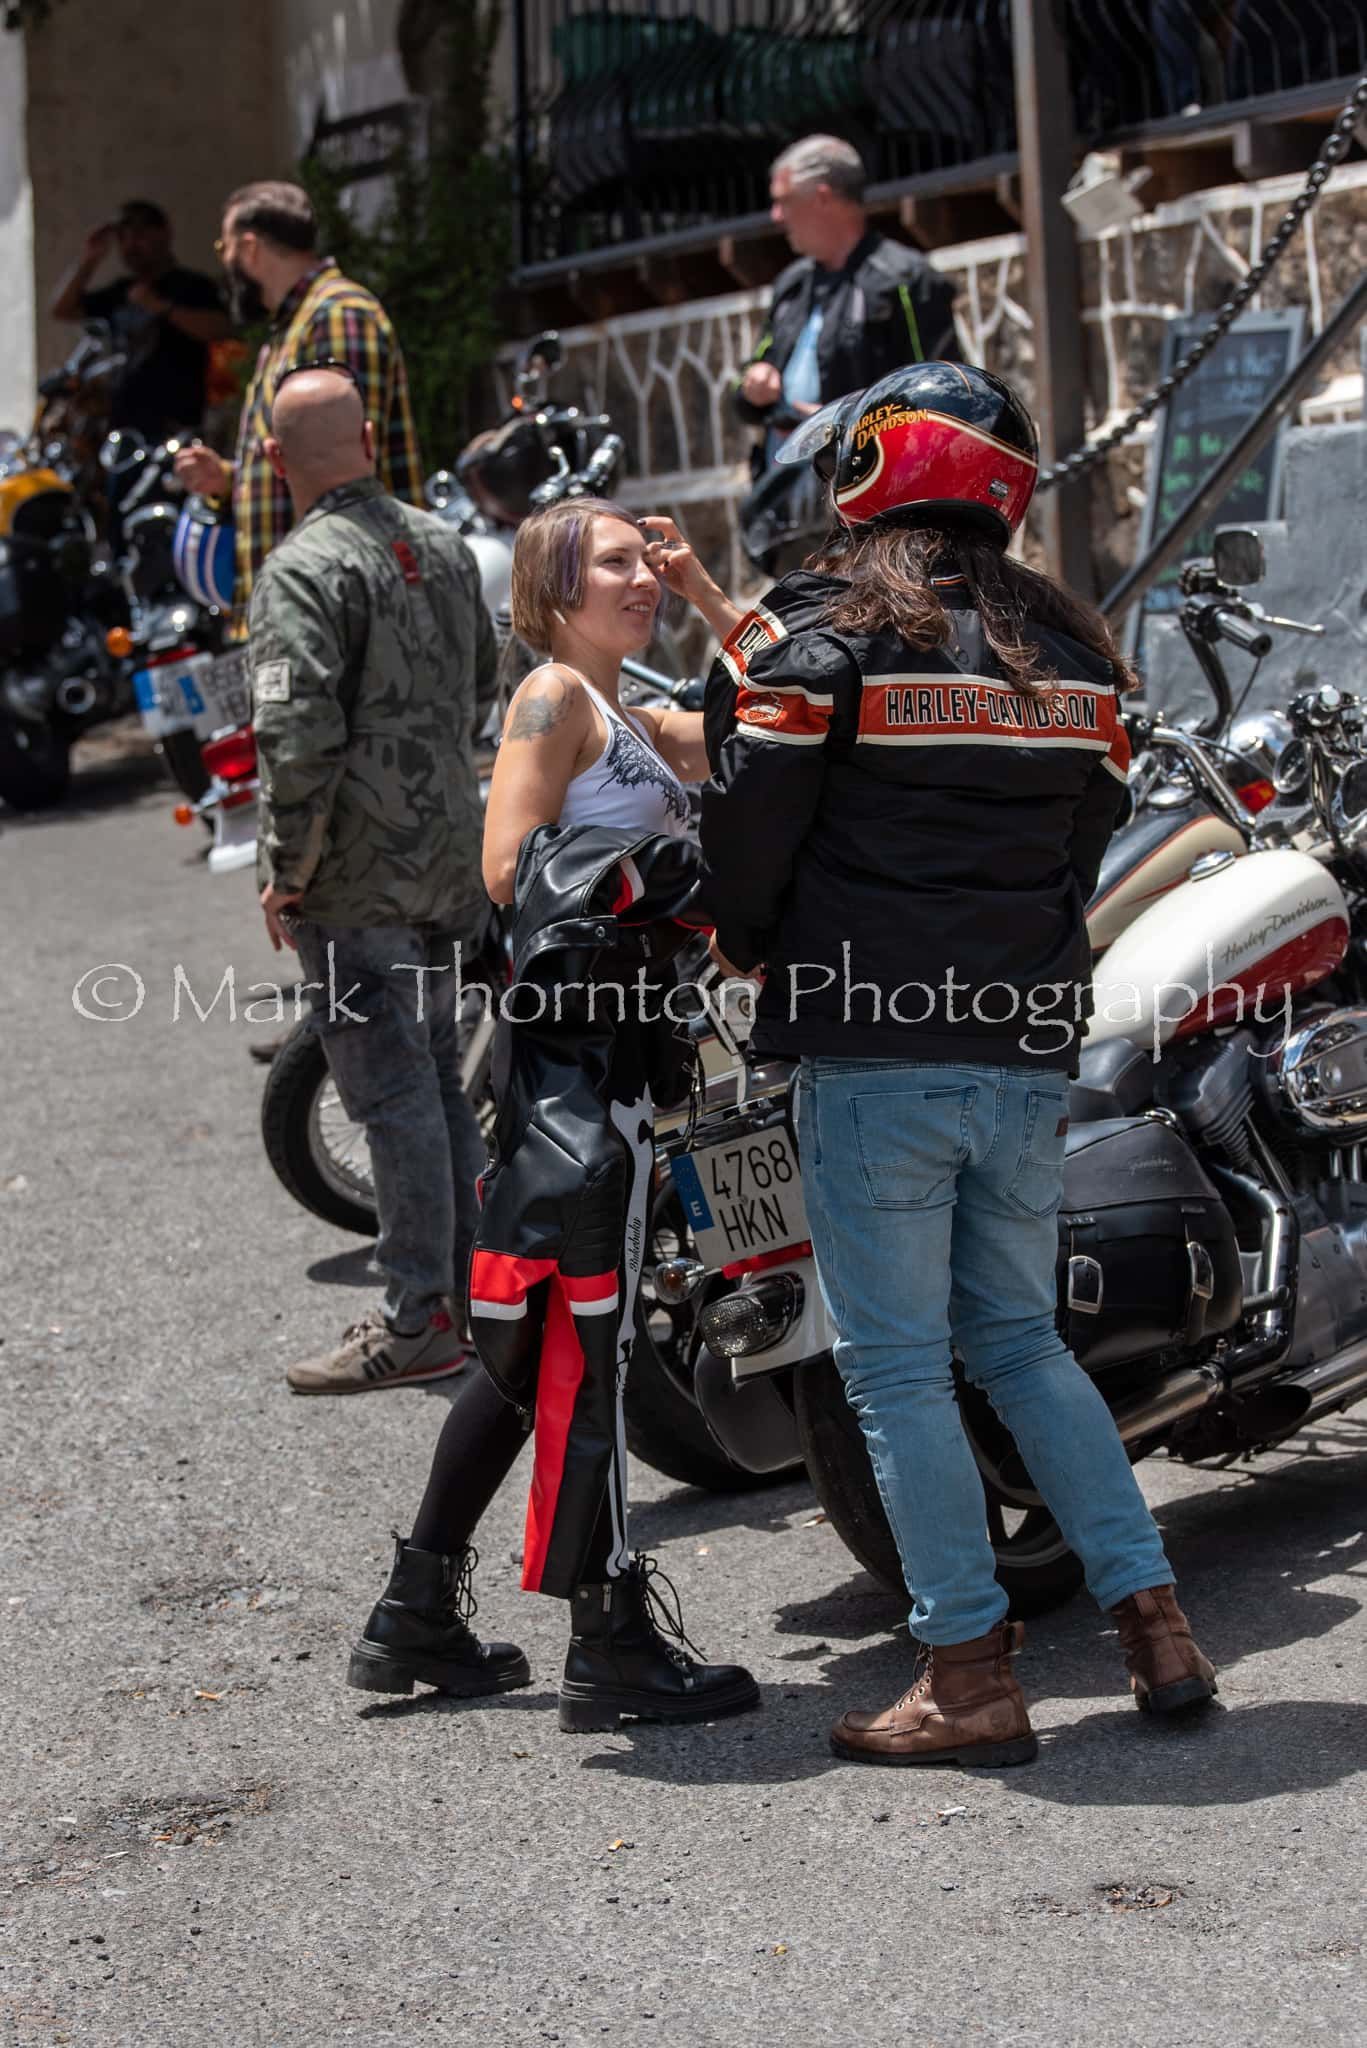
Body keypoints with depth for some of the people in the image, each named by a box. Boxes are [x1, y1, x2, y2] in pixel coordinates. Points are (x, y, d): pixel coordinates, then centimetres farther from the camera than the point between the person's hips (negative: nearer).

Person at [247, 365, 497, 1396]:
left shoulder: (305, 569, -16)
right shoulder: (443, 544, 8)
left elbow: (299, 734, -23)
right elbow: (482, 683, 21)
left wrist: (286, 874, -14)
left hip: (359, 874, -7)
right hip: (454, 856, 8)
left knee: (393, 1091, -3)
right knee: (439, 1079, 16)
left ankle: (420, 1321, 2)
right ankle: (474, 1291, 23)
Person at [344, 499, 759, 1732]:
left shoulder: (635, 725, 21)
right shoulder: (555, 695, -6)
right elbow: (511, 868, -16)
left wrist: (713, 600, 17)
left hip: (617, 1041, 10)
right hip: (579, 1039, -10)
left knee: (543, 1346, 13)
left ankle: (418, 1617, 19)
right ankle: (613, 1642, -1)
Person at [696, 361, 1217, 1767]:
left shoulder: (814, 633, -7)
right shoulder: (1072, 649, 11)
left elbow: (750, 823, -7)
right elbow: (1087, 835, 15)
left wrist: (752, 949, 12)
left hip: (873, 1056, -6)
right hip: (1031, 1056, 6)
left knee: (898, 1371, 2)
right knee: (1017, 1340, 18)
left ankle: (971, 1678, 2)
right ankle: (1155, 1623, 14)